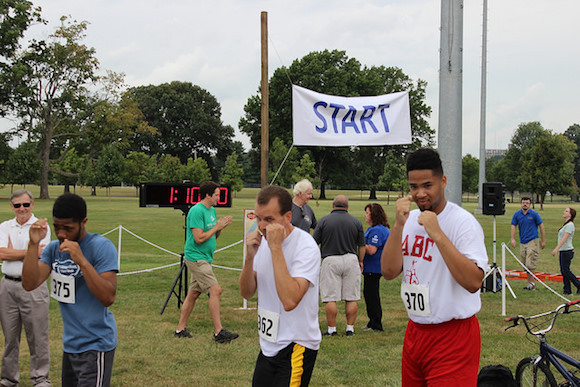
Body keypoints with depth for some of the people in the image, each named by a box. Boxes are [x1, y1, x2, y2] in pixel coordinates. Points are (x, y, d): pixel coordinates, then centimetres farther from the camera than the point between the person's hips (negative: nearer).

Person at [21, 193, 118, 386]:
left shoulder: (102, 246, -14)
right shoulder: (54, 248, 5)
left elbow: (108, 297, -23)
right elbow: (30, 284, -7)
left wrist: (81, 260, -30)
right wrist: (33, 244, -16)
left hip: (95, 344, -7)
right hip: (70, 343, 7)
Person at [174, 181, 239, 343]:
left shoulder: (212, 210, 13)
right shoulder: (197, 211, -16)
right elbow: (199, 238, -21)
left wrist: (221, 227, 1)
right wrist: (217, 227, -15)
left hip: (204, 258, 10)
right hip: (196, 257, -10)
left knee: (193, 293, 13)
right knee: (215, 290, -14)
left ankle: (180, 329, 20)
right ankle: (219, 332, -12)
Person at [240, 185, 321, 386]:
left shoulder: (306, 247, -19)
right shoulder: (262, 241, 3)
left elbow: (290, 301, -32)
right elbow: (247, 293, 3)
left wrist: (276, 248, -29)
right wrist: (250, 257, -15)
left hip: (296, 346, -7)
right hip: (268, 345, 7)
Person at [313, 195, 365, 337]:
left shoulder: (324, 221, -1)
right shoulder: (356, 222, 4)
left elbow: (314, 243, 1)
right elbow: (361, 246, 9)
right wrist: (360, 261, 25)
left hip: (330, 260, -2)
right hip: (351, 260, 2)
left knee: (330, 298, 1)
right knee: (351, 298, 8)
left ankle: (332, 329, 1)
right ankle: (350, 328, 9)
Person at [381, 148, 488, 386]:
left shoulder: (463, 222, -13)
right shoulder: (410, 219, 7)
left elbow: (473, 282, -25)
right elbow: (389, 272, -2)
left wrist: (437, 234, -26)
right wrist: (399, 225, -13)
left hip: (454, 336, -6)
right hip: (414, 331, 7)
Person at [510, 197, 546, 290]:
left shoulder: (534, 214, -4)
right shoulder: (517, 214, 6)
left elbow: (541, 226, 2)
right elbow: (513, 226, 6)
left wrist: (543, 241, 2)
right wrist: (513, 239, -8)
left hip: (532, 241, -5)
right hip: (522, 242, 5)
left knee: (530, 264, -11)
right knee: (525, 265, 7)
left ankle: (531, 283, -6)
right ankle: (530, 283, 15)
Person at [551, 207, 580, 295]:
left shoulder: (570, 225, -15)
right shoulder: (566, 224, 15)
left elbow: (564, 238, -23)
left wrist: (556, 249, -29)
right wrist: (558, 249, 20)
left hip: (567, 251, -9)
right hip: (563, 251, 9)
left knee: (566, 271, -6)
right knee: (563, 271, 8)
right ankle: (567, 290, 12)